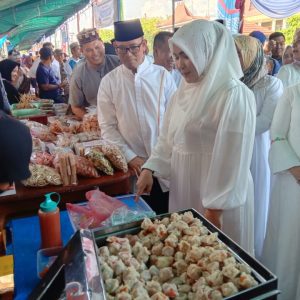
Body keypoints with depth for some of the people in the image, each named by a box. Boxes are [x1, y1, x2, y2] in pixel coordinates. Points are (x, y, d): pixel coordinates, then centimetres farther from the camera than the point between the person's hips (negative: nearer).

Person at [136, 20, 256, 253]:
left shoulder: (234, 95, -19)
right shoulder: (184, 90, 5)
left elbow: (233, 158, -20)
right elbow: (168, 139, 10)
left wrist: (215, 208, -16)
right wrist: (150, 168, -2)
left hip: (218, 198, -7)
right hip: (185, 190, 7)